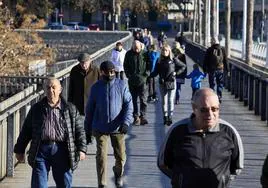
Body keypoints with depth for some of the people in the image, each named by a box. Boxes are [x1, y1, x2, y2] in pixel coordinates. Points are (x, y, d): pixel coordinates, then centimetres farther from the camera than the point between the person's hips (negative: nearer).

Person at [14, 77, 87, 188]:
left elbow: (79, 130, 7)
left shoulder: (70, 109, 9)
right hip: (41, 150, 0)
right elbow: (26, 131, 14)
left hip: (61, 150, 0)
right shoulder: (36, 109, 12)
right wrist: (19, 150, 13)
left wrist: (81, 149, -4)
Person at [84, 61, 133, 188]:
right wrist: (88, 130, 9)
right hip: (100, 129, 0)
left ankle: (118, 174, 40)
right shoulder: (96, 87, 1)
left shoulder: (122, 85, -3)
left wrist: (126, 122, -20)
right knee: (101, 157, -9)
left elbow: (128, 105, -5)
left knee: (121, 157, 8)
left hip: (117, 128, 0)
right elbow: (89, 109, 8)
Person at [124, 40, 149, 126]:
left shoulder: (144, 54, -2)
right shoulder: (129, 54, 2)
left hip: (142, 80, -2)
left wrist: (146, 74, -4)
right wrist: (128, 75, -2)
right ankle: (136, 117, 10)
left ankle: (143, 116, 0)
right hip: (132, 81, 2)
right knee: (133, 100, 5)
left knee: (143, 99, -4)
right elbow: (125, 66, 10)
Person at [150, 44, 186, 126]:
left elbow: (183, 66, 6)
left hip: (171, 83, -3)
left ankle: (170, 117, -3)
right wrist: (148, 76, -8)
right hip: (162, 83, 3)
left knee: (171, 100, -6)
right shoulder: (159, 61, 6)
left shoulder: (173, 60, -2)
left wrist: (176, 73, -5)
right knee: (164, 101, 7)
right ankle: (165, 117, 16)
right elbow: (156, 72, 6)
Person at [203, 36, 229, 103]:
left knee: (212, 84, 4)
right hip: (220, 69, 2)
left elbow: (205, 61, -2)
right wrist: (227, 70, 11)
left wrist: (205, 70, 5)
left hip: (212, 70, -2)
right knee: (220, 84, 11)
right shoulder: (222, 49, 1)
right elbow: (225, 61, 5)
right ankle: (219, 97, 2)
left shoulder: (209, 50, -5)